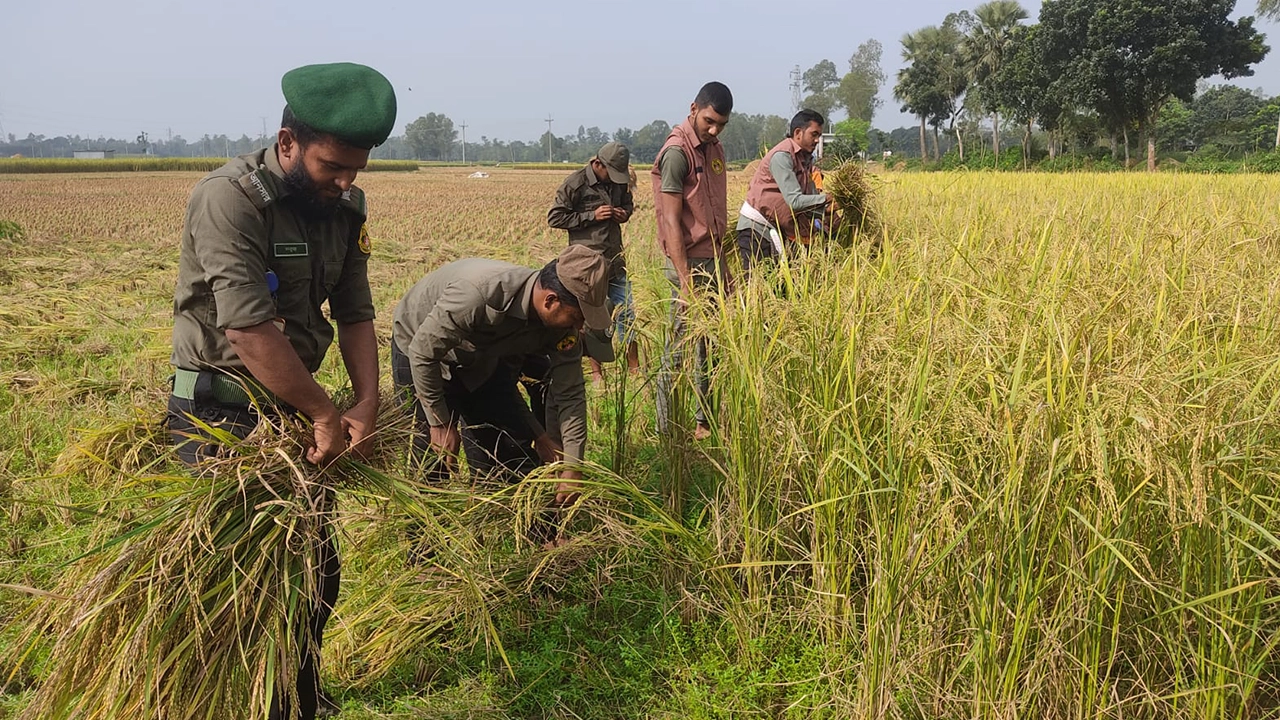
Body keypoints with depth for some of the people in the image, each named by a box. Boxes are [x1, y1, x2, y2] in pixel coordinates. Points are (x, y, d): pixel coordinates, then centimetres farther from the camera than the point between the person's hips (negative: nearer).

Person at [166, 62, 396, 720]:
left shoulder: (343, 207, 2)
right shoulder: (229, 198, -21)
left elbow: (355, 314, 4)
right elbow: (250, 332, -26)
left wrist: (367, 404, -10)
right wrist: (325, 415, -18)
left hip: (296, 406, 7)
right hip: (218, 416, -7)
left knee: (315, 573, 14)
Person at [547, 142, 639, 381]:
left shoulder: (619, 182, 8)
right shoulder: (575, 184, -10)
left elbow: (628, 202, 27)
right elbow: (554, 218, -10)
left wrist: (625, 212, 1)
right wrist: (592, 216, -16)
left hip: (615, 260, 6)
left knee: (626, 311, 7)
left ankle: (634, 367, 19)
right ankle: (596, 371, 14)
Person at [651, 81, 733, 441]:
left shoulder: (714, 149, 13)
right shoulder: (677, 152, -12)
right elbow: (671, 222, -17)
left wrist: (724, 267, 15)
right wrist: (686, 283, -22)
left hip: (712, 261, 8)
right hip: (690, 263, -8)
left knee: (708, 345, 10)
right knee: (681, 347, -2)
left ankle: (705, 420, 20)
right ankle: (667, 428, 7)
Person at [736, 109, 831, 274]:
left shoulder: (805, 159, 10)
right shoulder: (782, 155, -17)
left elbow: (810, 197, 5)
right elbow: (794, 201, -24)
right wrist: (827, 198, -21)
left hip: (776, 227, 9)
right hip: (757, 227, -9)